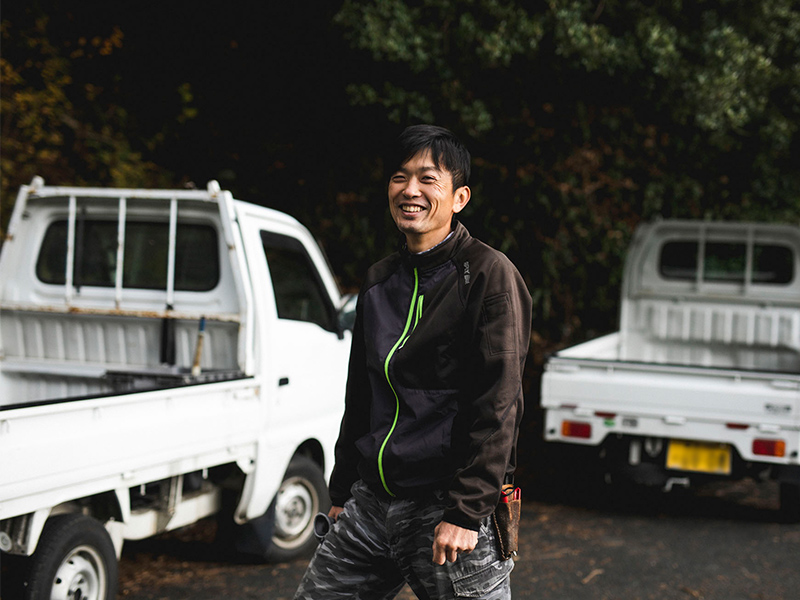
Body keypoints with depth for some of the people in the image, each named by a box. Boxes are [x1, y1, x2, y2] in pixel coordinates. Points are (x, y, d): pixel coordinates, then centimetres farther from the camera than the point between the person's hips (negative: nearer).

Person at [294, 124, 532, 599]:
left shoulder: (489, 275, -8)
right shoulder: (380, 280, 13)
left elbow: (497, 405, -14)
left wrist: (467, 513, -19)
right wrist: (342, 494, 18)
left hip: (447, 508, -6)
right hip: (370, 503, 6)